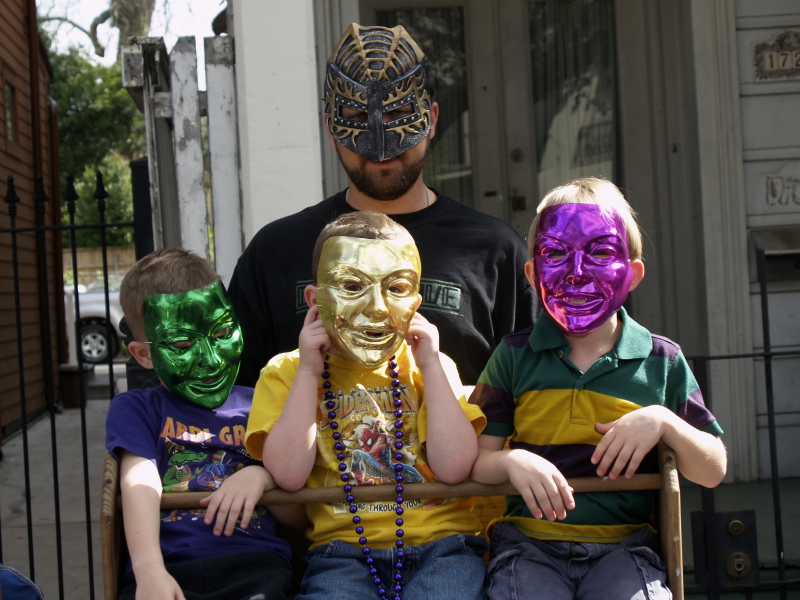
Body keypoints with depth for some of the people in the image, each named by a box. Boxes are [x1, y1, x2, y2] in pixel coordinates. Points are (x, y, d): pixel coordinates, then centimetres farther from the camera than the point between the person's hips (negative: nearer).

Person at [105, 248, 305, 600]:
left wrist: (262, 476, -2)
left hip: (252, 563, 1)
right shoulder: (135, 409, 17)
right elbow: (139, 485, -3)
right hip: (168, 566, -1)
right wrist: (150, 572, -20)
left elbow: (298, 516, 20)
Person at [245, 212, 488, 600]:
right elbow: (289, 475, -8)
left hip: (440, 543, 2)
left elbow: (454, 468, -4)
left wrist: (430, 364, -3)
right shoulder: (285, 373, 7)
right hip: (342, 547, -1)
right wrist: (308, 372, -6)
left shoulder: (428, 367, 10)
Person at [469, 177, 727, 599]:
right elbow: (473, 462, 5)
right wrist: (512, 461, -16)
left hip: (622, 549, 1)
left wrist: (663, 423, -7)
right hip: (529, 544, 0)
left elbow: (713, 472, 11)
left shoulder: (662, 361, 9)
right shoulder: (513, 357, 9)